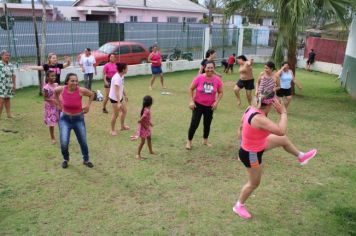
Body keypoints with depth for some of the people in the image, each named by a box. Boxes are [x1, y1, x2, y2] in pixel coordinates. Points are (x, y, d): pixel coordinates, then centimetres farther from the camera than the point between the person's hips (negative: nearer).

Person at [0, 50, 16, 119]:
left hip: (9, 86, 5)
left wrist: (14, 85, 11)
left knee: (7, 99, 10)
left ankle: (9, 114, 14)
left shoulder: (11, 65, 12)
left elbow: (13, 76, 14)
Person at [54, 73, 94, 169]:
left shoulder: (81, 90, -20)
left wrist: (88, 105, -3)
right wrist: (59, 103, 8)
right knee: (64, 143, -7)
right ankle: (65, 159, 23)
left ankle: (86, 160, 33)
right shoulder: (62, 89, -16)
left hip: (78, 119, 0)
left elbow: (92, 94, 0)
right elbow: (55, 91, 10)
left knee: (83, 141, 9)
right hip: (65, 118, 0)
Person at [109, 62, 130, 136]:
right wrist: (118, 103, -36)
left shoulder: (121, 76, 0)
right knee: (116, 114, 2)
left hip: (120, 97, 9)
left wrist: (125, 95, 24)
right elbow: (116, 91, -32)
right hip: (114, 98, -9)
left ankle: (122, 126, 37)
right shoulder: (117, 78, -28)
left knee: (124, 111, 19)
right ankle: (112, 130, 18)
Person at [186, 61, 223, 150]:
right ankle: (189, 141, 14)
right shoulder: (199, 78, -17)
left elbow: (220, 93, 1)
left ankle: (205, 140, 37)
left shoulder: (217, 79, -11)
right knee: (194, 123, -3)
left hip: (209, 106, 3)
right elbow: (191, 89, -7)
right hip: (198, 104, -3)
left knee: (207, 123, 16)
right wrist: (191, 101, -13)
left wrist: (216, 102, -12)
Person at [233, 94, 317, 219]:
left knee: (283, 139, 18)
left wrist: (242, 143, 18)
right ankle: (239, 206, 37)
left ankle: (301, 156, 46)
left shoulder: (251, 108, -9)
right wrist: (283, 112, -29)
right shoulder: (259, 119, -37)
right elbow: (281, 131, -42)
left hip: (248, 147, 9)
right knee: (254, 183, 14)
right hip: (252, 154, -9)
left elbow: (241, 128, 4)